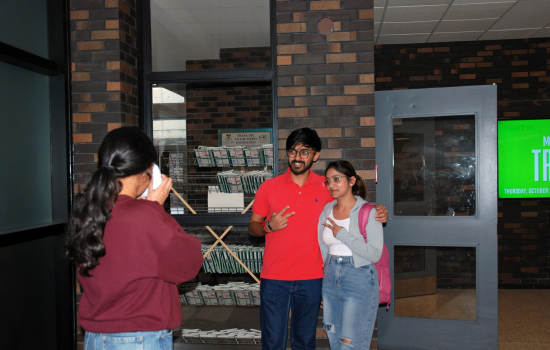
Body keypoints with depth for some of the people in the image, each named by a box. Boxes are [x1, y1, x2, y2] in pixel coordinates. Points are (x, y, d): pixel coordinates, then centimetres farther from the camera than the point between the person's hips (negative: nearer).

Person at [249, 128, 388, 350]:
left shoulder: (325, 187, 1)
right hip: (274, 279, -1)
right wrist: (268, 226, -15)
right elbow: (252, 226, 7)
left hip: (311, 279, 1)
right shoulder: (269, 187, -1)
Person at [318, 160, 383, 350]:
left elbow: (375, 254, -15)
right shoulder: (326, 210, 8)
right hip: (330, 279, 6)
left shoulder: (367, 211, -8)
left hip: (359, 280, -5)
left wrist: (342, 234, -17)